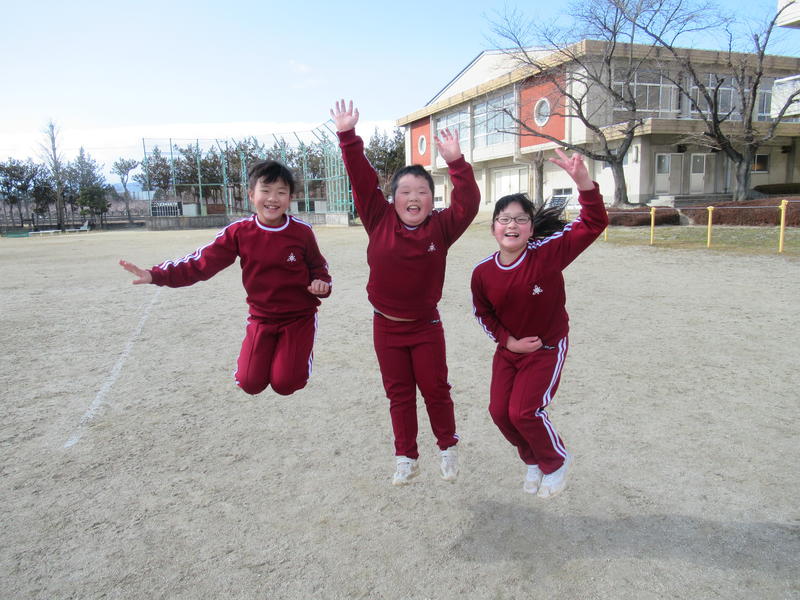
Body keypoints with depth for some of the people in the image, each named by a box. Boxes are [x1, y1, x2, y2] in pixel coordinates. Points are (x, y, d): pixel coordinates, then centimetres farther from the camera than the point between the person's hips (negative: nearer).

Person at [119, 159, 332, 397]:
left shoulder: (302, 231, -12)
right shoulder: (239, 232, -10)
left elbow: (318, 266, 4)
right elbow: (201, 263, -9)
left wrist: (322, 283, -19)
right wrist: (156, 275, -19)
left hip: (298, 317, -2)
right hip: (261, 317, 2)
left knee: (285, 384, -8)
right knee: (250, 383, 0)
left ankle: (300, 351, 24)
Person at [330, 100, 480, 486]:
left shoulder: (440, 227, -8)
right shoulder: (379, 220, -7)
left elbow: (468, 204, -23)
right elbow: (362, 179, -10)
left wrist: (455, 162, -33)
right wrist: (348, 136, -17)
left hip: (425, 325, -1)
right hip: (386, 325, 1)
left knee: (435, 389, 8)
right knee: (399, 394, 11)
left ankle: (448, 448, 31)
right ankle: (406, 459, 25)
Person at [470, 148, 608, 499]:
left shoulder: (548, 253, -22)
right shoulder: (483, 272, -13)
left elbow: (593, 224, -29)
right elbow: (483, 314, 3)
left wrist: (582, 180, -43)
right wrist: (507, 340, -10)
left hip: (547, 348, -4)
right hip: (508, 349, 4)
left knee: (524, 411, -12)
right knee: (499, 411, 2)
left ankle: (557, 461, 21)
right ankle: (533, 461, 33)